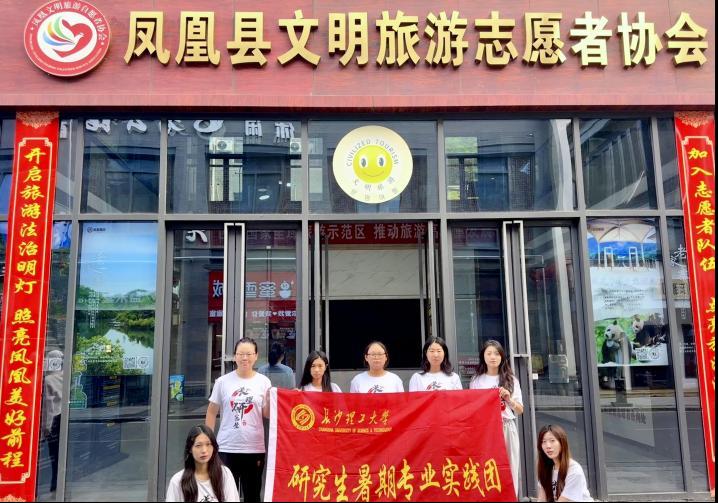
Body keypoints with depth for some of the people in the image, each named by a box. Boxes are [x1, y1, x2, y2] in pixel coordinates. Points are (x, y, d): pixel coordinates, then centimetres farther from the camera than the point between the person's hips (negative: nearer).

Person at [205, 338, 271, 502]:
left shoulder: (264, 382, 1)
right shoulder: (223, 381, 0)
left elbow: (267, 414, 4)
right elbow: (212, 412, 6)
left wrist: (271, 400, -14)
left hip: (254, 449, 1)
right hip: (226, 448, 0)